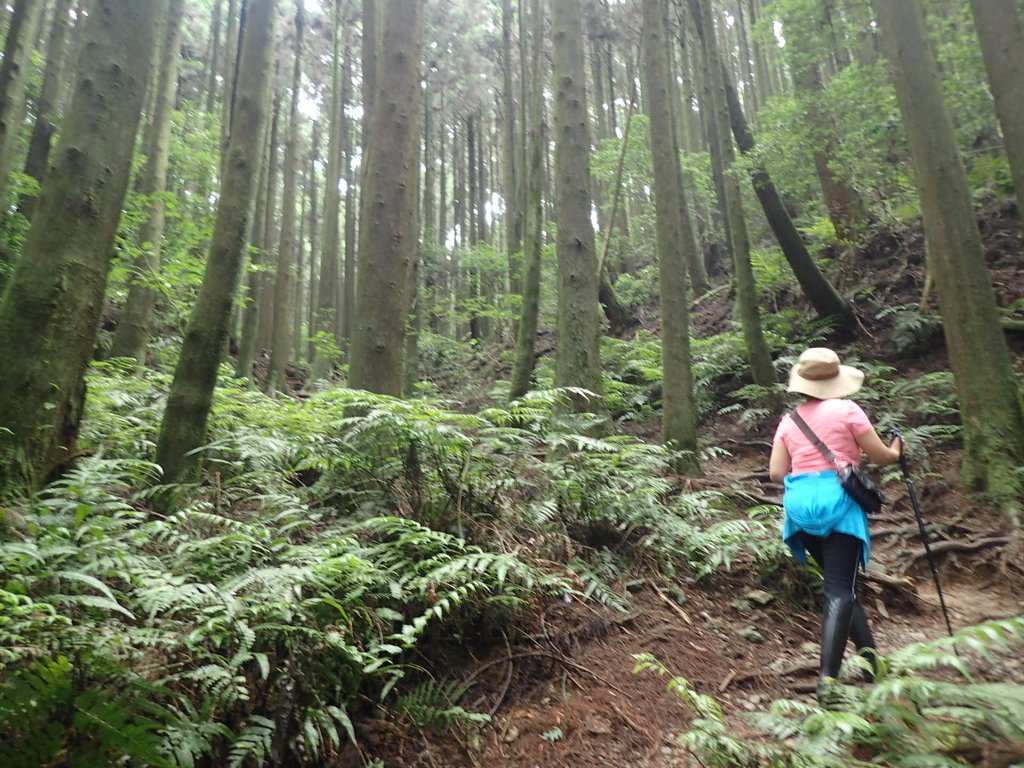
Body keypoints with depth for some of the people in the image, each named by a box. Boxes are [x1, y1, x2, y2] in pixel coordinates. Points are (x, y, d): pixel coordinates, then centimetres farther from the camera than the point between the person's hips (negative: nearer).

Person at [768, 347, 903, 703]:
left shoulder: (789, 420, 11)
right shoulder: (846, 409, 0)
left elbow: (776, 472, 7)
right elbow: (881, 456, 7)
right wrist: (896, 451, 29)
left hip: (800, 503, 5)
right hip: (836, 500, -4)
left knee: (839, 582, 20)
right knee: (840, 590, -6)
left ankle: (870, 655, 26)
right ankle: (827, 678, -14)